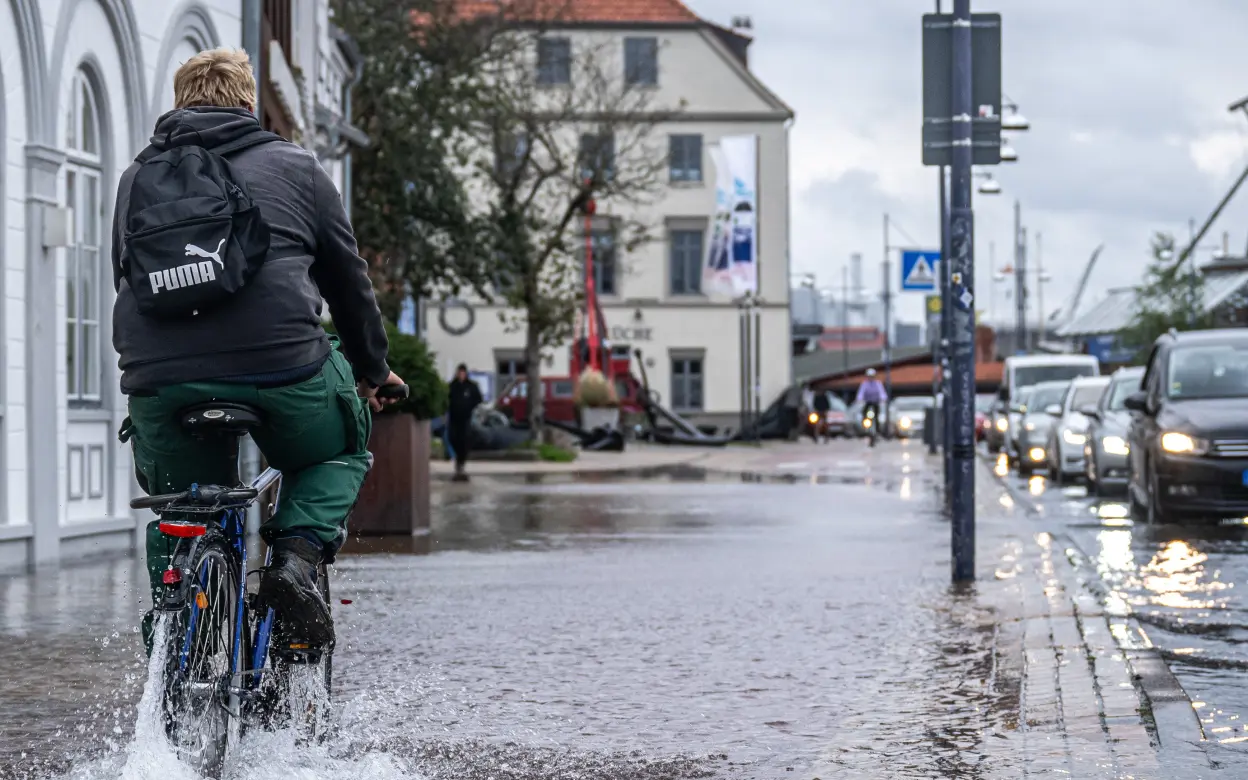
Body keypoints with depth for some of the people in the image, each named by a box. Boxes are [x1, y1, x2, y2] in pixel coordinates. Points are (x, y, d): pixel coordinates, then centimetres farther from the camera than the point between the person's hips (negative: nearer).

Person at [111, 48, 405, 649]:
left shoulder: (137, 177, 21)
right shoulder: (294, 167, 13)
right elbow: (348, 278, 19)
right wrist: (371, 368, 33)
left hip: (159, 381, 3)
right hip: (279, 367, -3)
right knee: (343, 448, 26)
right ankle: (296, 556, 2)